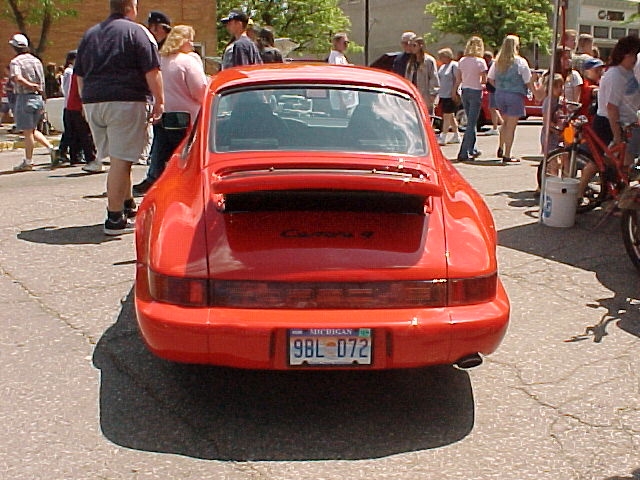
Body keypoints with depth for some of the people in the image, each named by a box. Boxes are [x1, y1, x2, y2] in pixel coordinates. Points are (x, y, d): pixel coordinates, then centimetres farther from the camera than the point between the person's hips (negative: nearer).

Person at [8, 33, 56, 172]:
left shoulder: (16, 62, -9)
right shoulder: (36, 61, 11)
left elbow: (17, 78, -30)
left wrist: (30, 85, -16)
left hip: (24, 98, -6)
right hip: (38, 98, 6)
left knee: (28, 131, -1)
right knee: (33, 129, 19)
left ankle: (28, 161, 6)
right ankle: (50, 147, 2)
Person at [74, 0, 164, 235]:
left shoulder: (90, 34, 19)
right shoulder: (137, 31, 0)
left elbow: (79, 75, 21)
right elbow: (152, 72, -8)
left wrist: (87, 101, 27)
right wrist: (159, 102, -2)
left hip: (93, 102, 7)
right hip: (125, 101, -6)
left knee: (118, 158, 18)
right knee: (121, 159, -6)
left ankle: (128, 205, 30)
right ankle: (115, 219, -7)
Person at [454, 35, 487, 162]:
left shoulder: (462, 61, 4)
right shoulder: (480, 61, -11)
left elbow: (458, 79, 6)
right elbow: (484, 80, -9)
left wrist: (455, 90, 17)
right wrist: (479, 82, 11)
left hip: (464, 91, 6)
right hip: (475, 92, -6)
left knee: (470, 122, 19)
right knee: (471, 124, -4)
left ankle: (472, 150, 28)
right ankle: (463, 153, -9)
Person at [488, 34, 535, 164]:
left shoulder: (497, 61, 4)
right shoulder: (520, 62, -10)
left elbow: (490, 79, 8)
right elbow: (528, 82, -8)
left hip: (500, 95, 5)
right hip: (515, 95, -5)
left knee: (505, 122, 23)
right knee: (511, 125, 0)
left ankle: (500, 148, 19)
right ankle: (507, 155, 1)